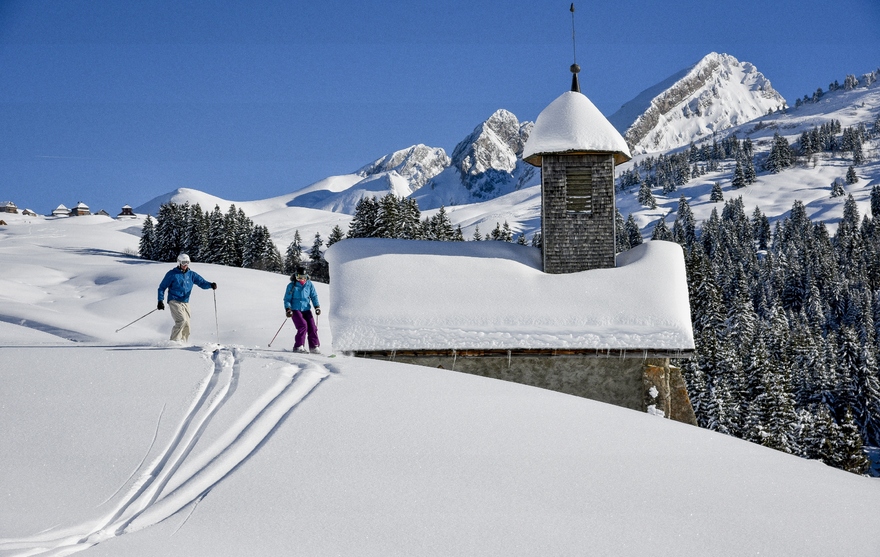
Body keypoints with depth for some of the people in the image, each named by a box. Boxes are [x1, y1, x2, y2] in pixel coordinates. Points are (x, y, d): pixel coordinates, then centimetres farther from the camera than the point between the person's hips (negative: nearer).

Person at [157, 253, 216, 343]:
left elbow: (202, 282, 4)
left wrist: (210, 285, -18)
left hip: (185, 303, 5)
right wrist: (160, 301, -6)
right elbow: (162, 287, 3)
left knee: (187, 325, 2)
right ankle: (174, 340, -15)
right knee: (182, 320, -23)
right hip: (174, 301, -5)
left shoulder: (191, 274, 11)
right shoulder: (172, 274, -1)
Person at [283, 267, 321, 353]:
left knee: (312, 327, -5)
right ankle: (298, 346, -15)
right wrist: (288, 309, -13)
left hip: (306, 309, 4)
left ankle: (314, 347, 6)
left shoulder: (309, 285, 5)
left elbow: (314, 296, 12)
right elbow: (287, 299, 0)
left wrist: (317, 307, 0)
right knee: (303, 325, -21)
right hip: (295, 310, -4)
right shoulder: (291, 286, -3)